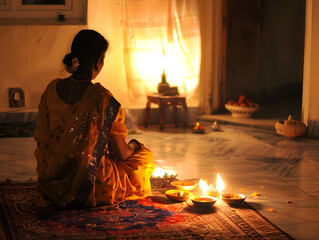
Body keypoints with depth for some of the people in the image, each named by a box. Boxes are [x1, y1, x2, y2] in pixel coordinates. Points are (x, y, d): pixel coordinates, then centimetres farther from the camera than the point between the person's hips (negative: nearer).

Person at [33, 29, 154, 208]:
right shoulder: (103, 98, -23)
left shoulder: (52, 89, -6)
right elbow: (121, 153, -12)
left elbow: (41, 136, 4)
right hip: (92, 185, -6)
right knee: (145, 154, 19)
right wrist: (134, 145, 13)